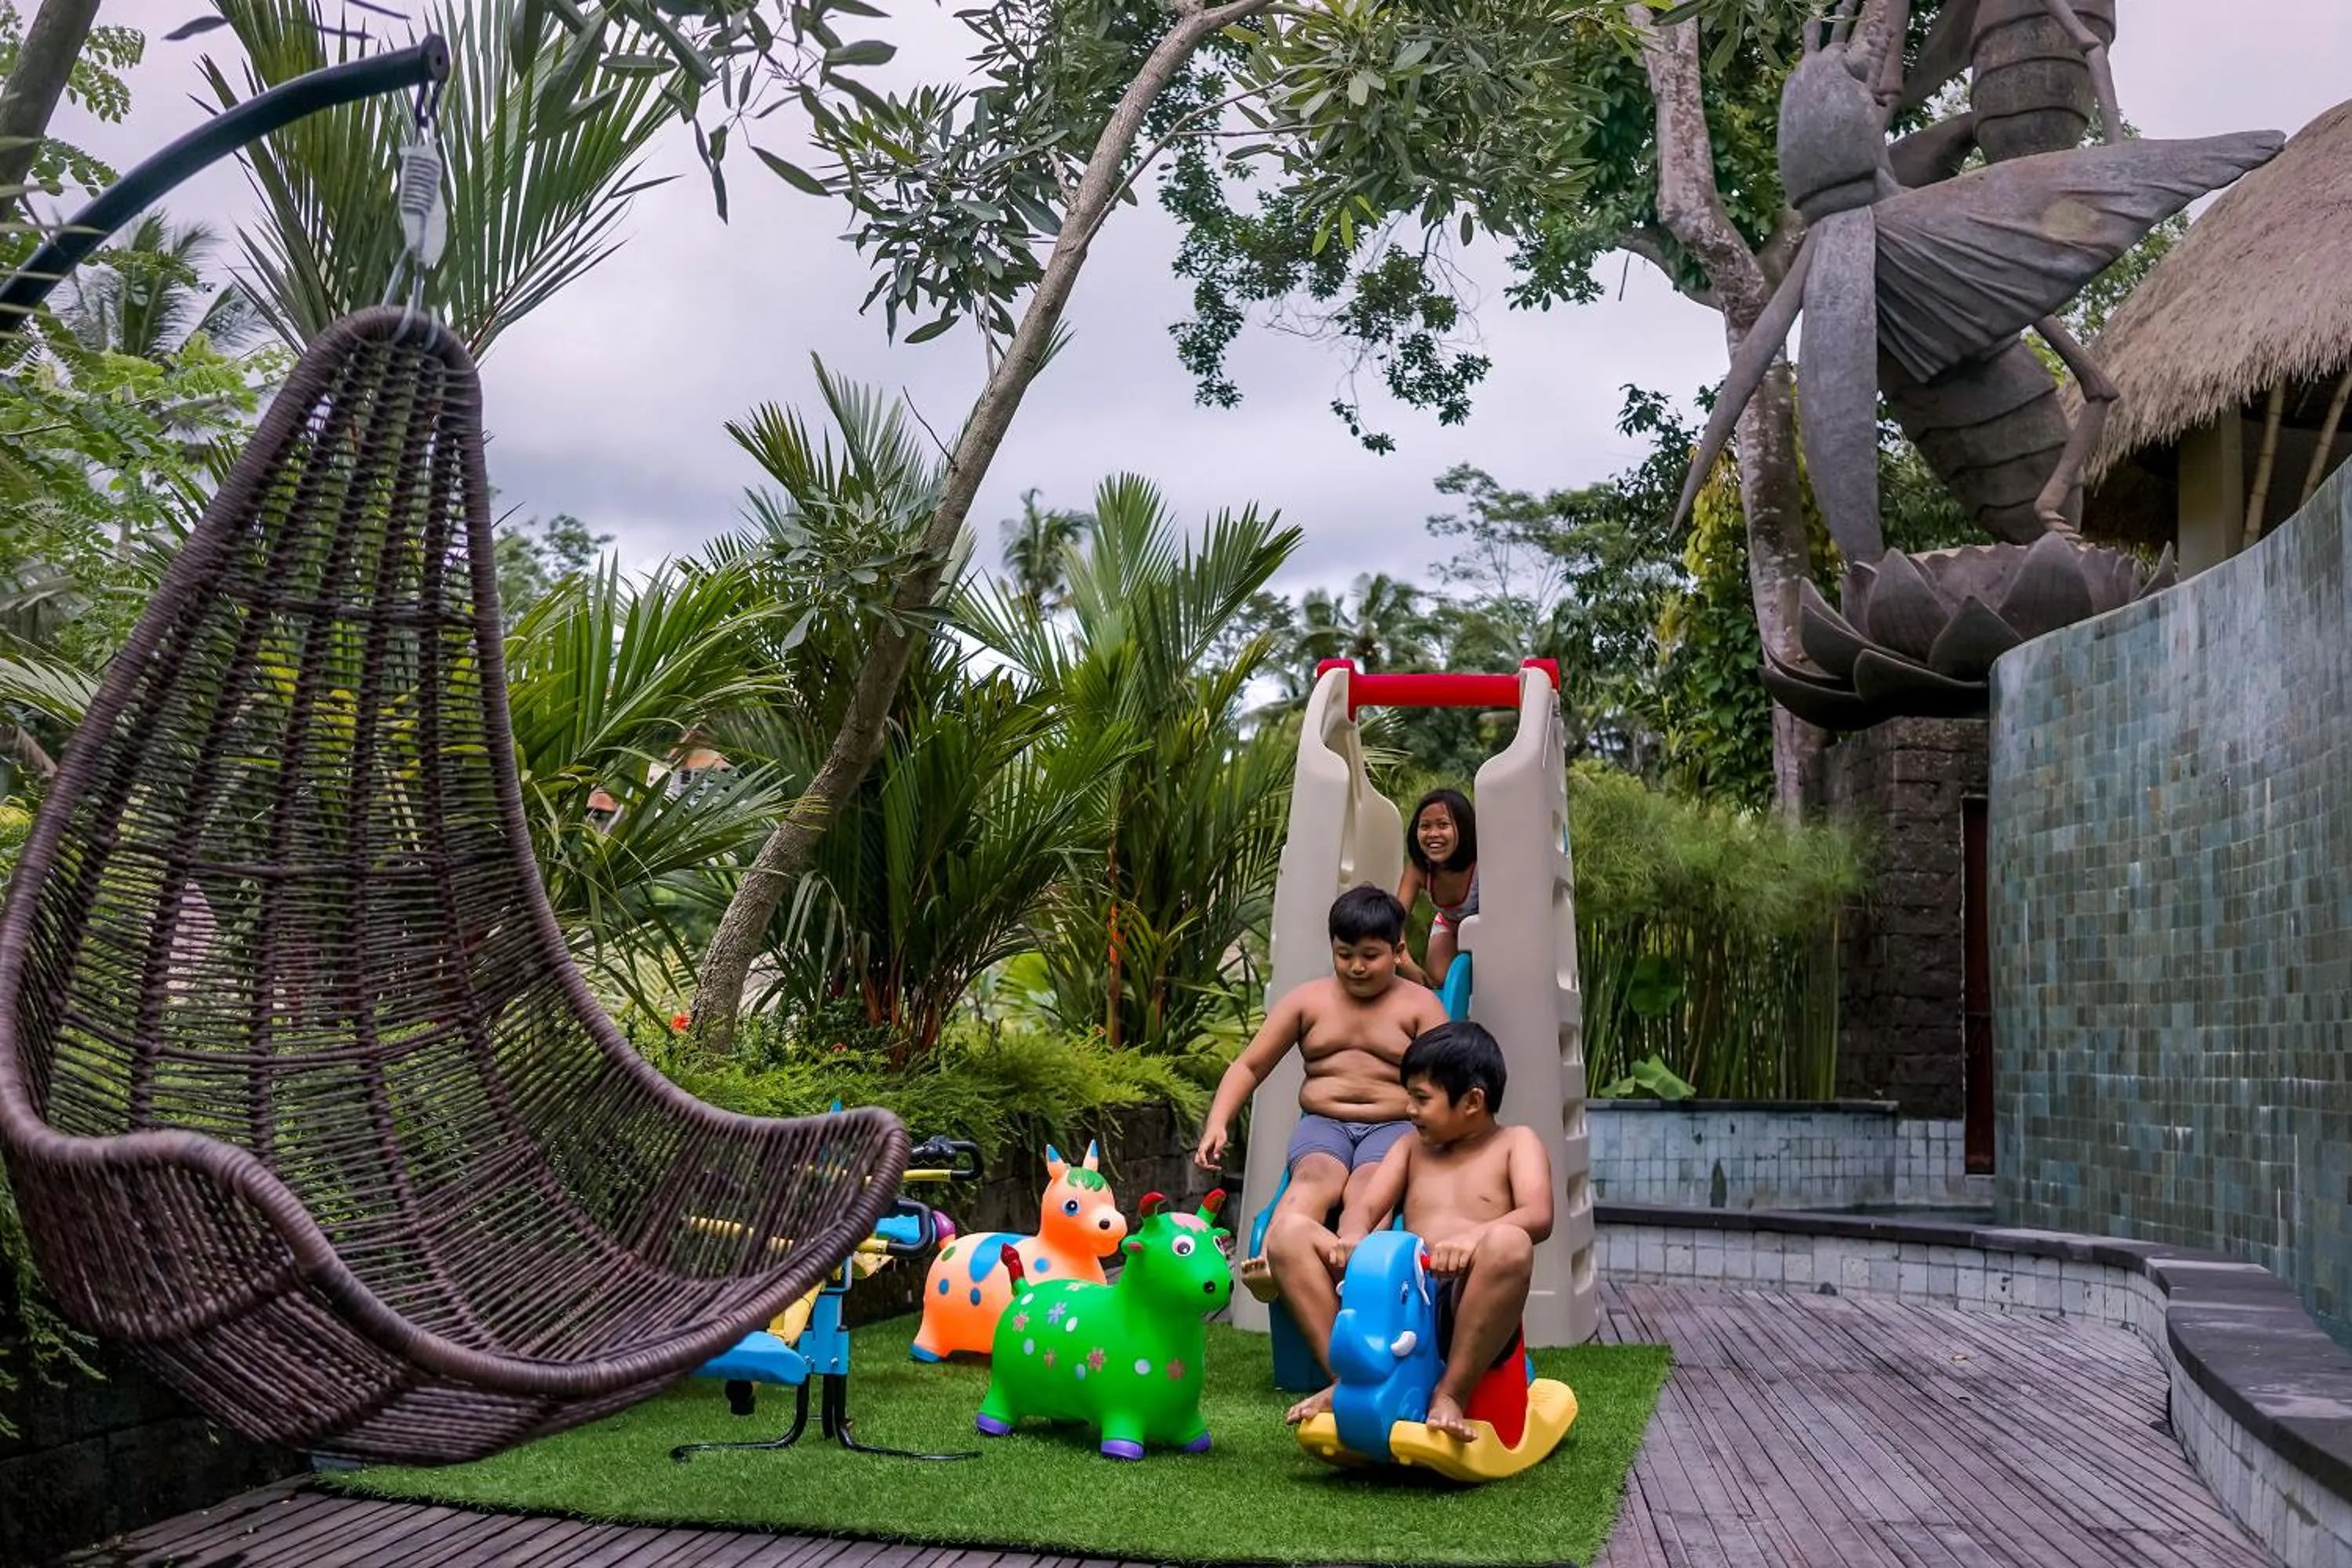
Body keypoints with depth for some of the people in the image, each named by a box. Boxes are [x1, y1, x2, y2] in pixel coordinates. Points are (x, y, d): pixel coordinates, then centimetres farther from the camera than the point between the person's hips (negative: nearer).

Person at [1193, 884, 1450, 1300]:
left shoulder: (1420, 1006, 8)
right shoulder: (1308, 1000, 14)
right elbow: (1248, 1066, 13)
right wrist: (1216, 1125, -3)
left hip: (1394, 1126, -1)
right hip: (1322, 1124, 1)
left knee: (1367, 1186, -34)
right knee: (1315, 1177, -33)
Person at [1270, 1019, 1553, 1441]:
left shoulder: (1516, 1142, 12)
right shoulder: (1413, 1146, 25)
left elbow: (1538, 1216, -8)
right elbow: (1363, 1206, 11)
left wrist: (1475, 1235, -29)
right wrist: (1352, 1237, -14)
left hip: (1467, 1307, -4)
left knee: (1509, 1243, -38)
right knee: (1288, 1229, -9)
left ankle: (1452, 1393, -23)